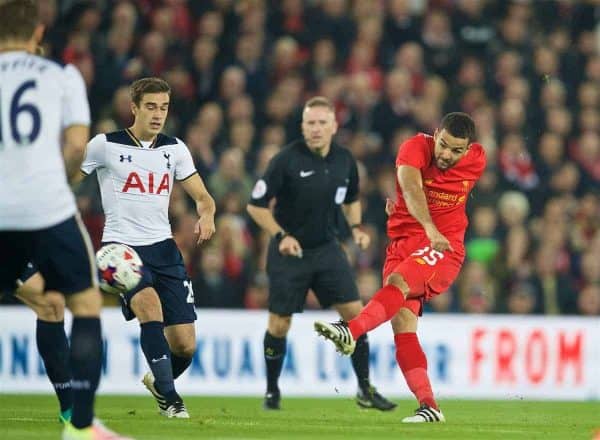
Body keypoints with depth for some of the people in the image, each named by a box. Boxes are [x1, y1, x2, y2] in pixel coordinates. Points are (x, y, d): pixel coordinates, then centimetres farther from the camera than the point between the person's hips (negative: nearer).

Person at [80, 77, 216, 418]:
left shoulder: (174, 149, 8)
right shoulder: (106, 145, -4)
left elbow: (203, 197, 10)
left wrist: (207, 214, -13)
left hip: (162, 246, 4)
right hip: (121, 246, -4)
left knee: (186, 345, -2)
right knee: (149, 303, -33)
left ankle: (158, 381, 33)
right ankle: (169, 398, -25)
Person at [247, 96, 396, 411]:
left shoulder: (344, 160, -1)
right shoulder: (286, 160, -16)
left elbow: (351, 199, 18)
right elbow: (256, 205, -11)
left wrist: (356, 227, 0)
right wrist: (281, 236, -22)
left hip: (327, 249, 4)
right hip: (289, 252, -4)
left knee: (355, 313, -4)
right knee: (279, 324, 0)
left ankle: (365, 390, 8)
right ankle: (272, 391, 20)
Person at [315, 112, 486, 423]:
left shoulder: (476, 161, -1)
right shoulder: (416, 147, -9)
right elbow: (410, 185, -29)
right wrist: (429, 227, -45)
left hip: (445, 248, -1)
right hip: (402, 242, 1)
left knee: (398, 282, -31)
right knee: (402, 325, -12)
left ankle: (351, 332, -51)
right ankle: (428, 406, -13)